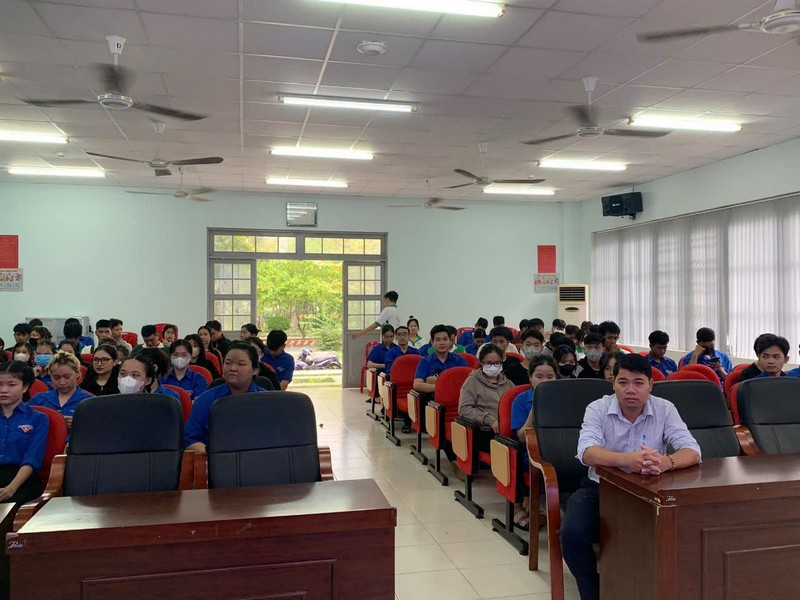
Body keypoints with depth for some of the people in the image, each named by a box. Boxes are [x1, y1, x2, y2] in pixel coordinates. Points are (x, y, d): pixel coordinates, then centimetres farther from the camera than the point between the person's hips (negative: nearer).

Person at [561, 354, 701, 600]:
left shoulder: (665, 409, -6)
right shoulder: (597, 408, -11)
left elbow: (692, 451, -17)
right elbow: (586, 452, -28)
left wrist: (666, 462, -42)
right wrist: (627, 460, -48)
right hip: (601, 488, -1)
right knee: (572, 533, -26)